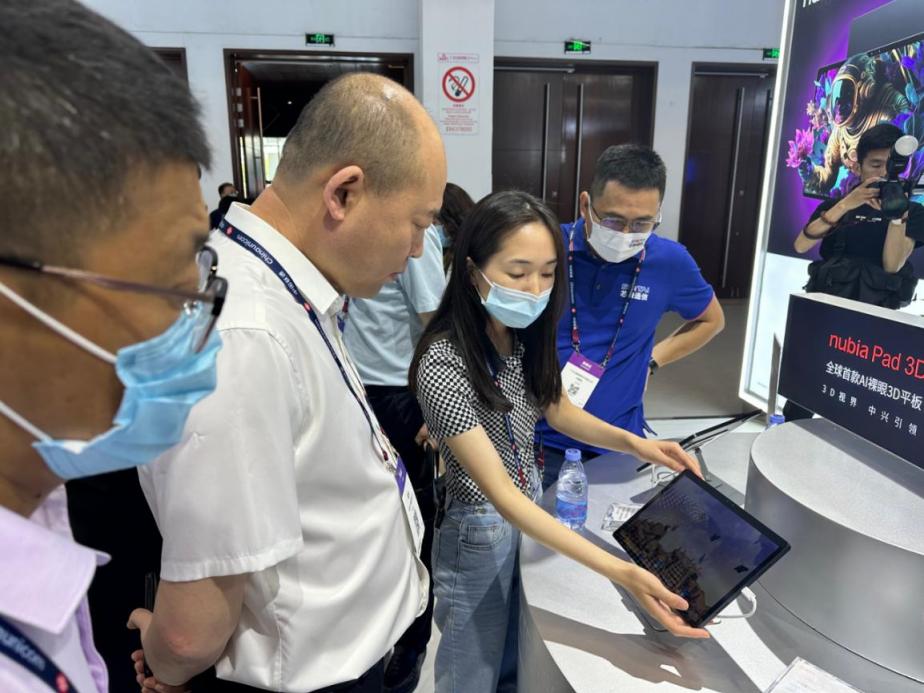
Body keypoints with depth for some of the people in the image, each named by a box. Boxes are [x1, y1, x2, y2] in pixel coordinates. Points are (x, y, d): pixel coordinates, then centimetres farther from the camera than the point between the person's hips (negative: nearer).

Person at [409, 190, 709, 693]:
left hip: (531, 510, 6)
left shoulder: (527, 336, -10)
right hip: (480, 534, -6)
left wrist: (633, 443, -10)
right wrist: (620, 573, -37)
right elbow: (500, 494, -32)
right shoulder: (443, 365, -31)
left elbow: (558, 410, 7)